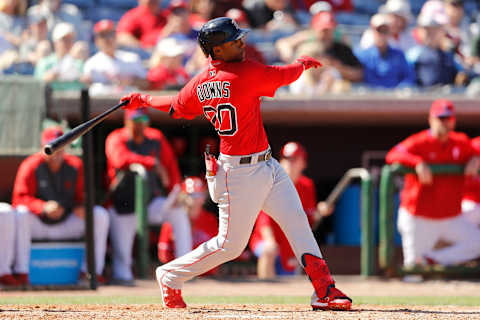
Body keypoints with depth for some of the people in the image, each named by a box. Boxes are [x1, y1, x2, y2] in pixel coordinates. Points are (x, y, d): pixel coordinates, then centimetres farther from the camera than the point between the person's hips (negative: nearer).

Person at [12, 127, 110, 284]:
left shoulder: (75, 166, 1)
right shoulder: (31, 166, -10)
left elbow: (83, 194, 7)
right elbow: (19, 199, -18)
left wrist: (81, 206, -19)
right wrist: (43, 207, -36)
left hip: (67, 223, 3)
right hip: (38, 225, -3)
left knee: (100, 214, -14)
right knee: (21, 214, -35)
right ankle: (21, 271, -33)